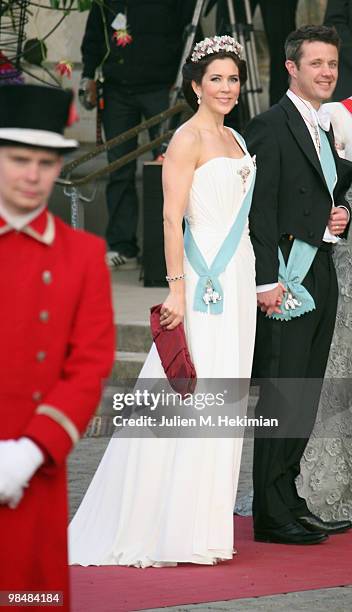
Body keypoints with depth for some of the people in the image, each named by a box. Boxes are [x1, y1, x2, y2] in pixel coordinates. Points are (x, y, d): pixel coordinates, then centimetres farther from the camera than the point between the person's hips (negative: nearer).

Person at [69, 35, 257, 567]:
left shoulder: (235, 140, 17)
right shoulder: (188, 139, -9)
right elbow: (172, 217, -15)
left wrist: (257, 283, 19)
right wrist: (177, 289, -22)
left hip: (238, 278, 9)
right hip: (204, 276, -9)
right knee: (188, 395, -9)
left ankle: (201, 522, 13)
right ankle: (164, 529, -4)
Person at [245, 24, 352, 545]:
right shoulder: (272, 126, -9)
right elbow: (260, 208, -15)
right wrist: (268, 280, -20)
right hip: (287, 273, -9)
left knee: (305, 398, 11)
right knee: (282, 396, -9)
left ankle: (289, 501, 18)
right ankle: (273, 515, -7)